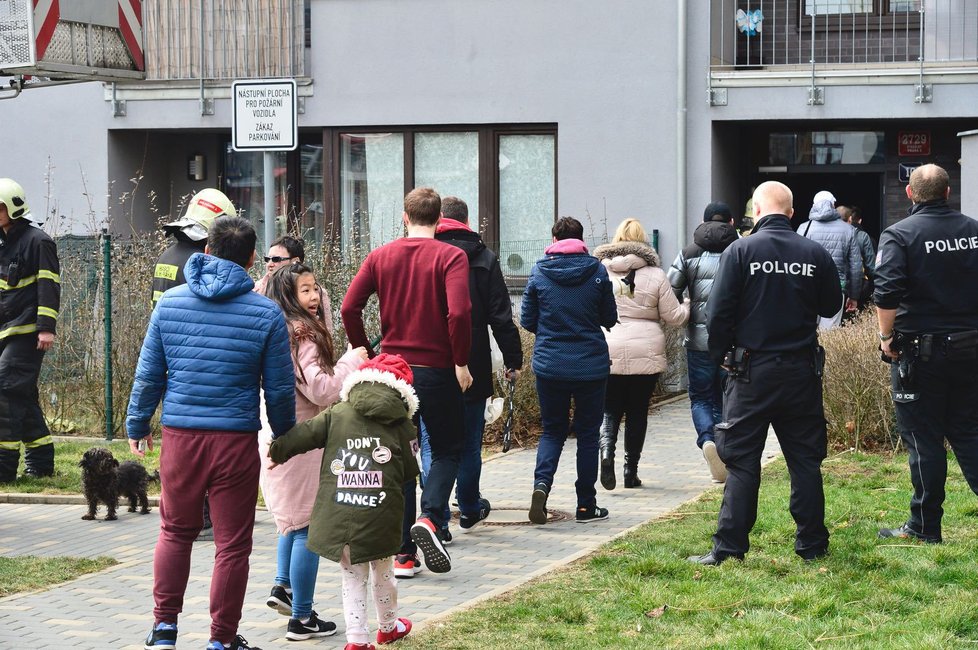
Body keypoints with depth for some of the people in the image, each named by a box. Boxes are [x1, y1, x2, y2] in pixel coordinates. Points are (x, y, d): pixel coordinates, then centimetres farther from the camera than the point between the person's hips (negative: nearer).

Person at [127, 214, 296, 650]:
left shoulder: (170, 303, 2)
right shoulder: (266, 313, -5)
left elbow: (148, 374, 6)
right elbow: (280, 389, -1)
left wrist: (137, 425, 18)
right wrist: (284, 434, 15)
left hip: (180, 435, 3)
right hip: (236, 440, -3)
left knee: (175, 531, 20)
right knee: (232, 544, 6)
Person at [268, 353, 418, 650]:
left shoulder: (337, 414, 3)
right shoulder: (402, 424, 3)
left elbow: (305, 434, 0)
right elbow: (409, 472, 6)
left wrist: (278, 450, 15)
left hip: (337, 517, 0)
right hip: (381, 515, 0)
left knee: (352, 577, 13)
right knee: (383, 573, 21)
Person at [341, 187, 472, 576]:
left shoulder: (380, 257, 4)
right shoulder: (451, 257, -7)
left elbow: (349, 308, -5)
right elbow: (458, 312, -21)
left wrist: (365, 354, 5)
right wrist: (461, 362, -10)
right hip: (437, 370, -3)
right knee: (447, 450, 13)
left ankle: (404, 554, 10)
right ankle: (429, 519, -13)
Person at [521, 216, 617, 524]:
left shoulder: (539, 272, -3)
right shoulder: (596, 271, -4)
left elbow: (527, 321, 2)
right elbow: (610, 318, 4)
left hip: (549, 365, 1)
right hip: (591, 365, -1)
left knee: (552, 430, 14)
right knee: (588, 433, 10)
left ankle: (541, 483, -12)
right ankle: (586, 505, 12)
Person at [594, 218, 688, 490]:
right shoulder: (654, 275, -2)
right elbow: (674, 316, 2)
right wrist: (689, 306, 22)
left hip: (607, 354, 0)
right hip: (646, 354, 0)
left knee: (610, 409, 9)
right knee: (638, 411, 10)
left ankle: (607, 449, -20)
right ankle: (631, 471, 12)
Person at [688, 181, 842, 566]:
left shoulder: (740, 252, -8)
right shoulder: (815, 254, -1)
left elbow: (718, 313, -9)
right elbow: (831, 306, 12)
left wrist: (721, 356, 6)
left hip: (752, 372, -2)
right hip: (802, 371, 2)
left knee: (741, 461, 2)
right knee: (805, 460, 10)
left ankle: (729, 548, 0)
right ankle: (812, 545, 13)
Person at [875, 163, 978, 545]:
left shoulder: (900, 235, -11)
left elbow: (887, 294, -20)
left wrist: (886, 336, -7)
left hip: (920, 351, -4)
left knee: (923, 439, 2)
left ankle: (925, 527, 8)